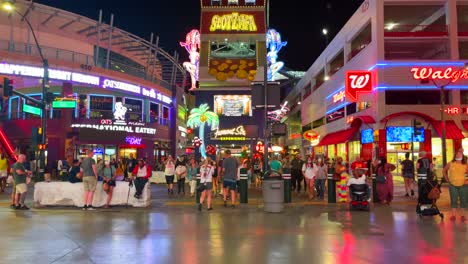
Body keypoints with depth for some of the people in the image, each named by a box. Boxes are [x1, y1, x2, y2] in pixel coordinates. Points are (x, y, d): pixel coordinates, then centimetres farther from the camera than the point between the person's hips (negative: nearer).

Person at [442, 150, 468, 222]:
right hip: (452, 185, 0)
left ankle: (462, 215, 17)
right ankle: (453, 215, 11)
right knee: (453, 200, 4)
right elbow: (444, 171, 12)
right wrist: (447, 179, 6)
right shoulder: (450, 164, 0)